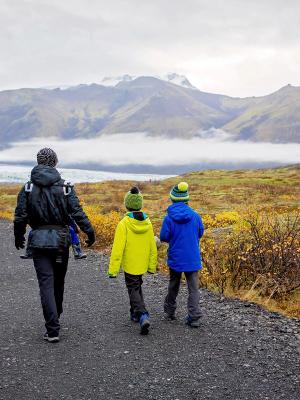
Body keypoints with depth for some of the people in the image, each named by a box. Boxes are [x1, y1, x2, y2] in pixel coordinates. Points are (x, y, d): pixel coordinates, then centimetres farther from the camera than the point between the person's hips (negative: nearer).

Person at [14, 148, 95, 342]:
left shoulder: (28, 188, -2)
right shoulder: (65, 187, -4)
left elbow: (20, 217, -2)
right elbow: (77, 213, -10)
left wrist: (19, 238, 13)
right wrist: (90, 232, -3)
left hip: (39, 241, -1)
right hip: (61, 240, 1)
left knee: (46, 284, -2)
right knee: (58, 281, 19)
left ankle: (53, 330, -7)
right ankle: (55, 317, 38)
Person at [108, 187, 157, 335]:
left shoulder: (124, 224, -18)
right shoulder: (147, 223, -2)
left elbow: (118, 248, -19)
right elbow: (152, 246, 4)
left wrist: (113, 269, -14)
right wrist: (152, 266, 14)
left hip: (129, 265, -5)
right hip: (143, 265, 5)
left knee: (133, 290, 3)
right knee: (137, 286, 25)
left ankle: (143, 316, -16)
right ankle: (135, 313, 35)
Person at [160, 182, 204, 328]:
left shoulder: (169, 218, -14)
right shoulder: (195, 216, -7)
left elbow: (164, 237, -9)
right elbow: (200, 233, 7)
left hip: (175, 258, 0)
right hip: (193, 259, 0)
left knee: (173, 285, 19)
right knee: (193, 288, 4)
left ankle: (169, 311, 32)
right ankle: (194, 317, -4)